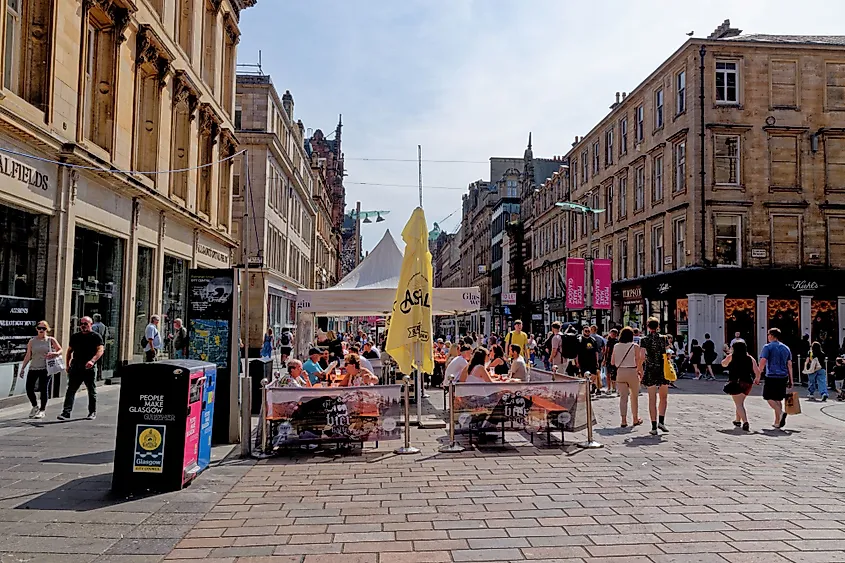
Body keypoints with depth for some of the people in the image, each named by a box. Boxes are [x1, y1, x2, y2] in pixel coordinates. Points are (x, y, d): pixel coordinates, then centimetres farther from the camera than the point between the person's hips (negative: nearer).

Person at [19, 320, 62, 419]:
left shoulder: (51, 340, 4)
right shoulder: (32, 341, 9)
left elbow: (60, 350, 6)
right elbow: (28, 356, 12)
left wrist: (55, 353, -16)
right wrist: (22, 368, 10)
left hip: (46, 369, -3)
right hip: (33, 368, 3)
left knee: (43, 389, -6)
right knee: (29, 389, -2)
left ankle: (42, 410, 8)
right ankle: (35, 407, 24)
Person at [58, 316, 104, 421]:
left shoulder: (96, 336, 0)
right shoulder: (75, 336, 13)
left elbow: (100, 350, -11)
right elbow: (69, 351, 21)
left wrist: (92, 361, -26)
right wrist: (68, 365, 12)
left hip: (89, 368, -3)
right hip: (75, 368, 3)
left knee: (92, 391, 8)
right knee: (71, 390, -6)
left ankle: (92, 412, 19)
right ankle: (66, 412, -9)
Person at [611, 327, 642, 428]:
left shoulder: (616, 346, 2)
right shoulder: (635, 346, -6)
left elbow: (612, 362, 6)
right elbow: (639, 362, -6)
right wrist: (641, 372, 7)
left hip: (620, 372, 2)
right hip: (632, 372, -2)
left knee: (623, 397, 5)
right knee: (634, 396, 14)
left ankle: (624, 420, -1)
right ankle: (635, 419, 24)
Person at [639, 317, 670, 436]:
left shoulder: (644, 339, -3)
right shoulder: (663, 338, 1)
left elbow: (642, 357, -9)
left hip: (650, 370, -1)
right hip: (663, 370, 1)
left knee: (652, 399, 3)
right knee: (663, 397, 15)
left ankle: (654, 426, 1)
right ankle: (661, 421, 2)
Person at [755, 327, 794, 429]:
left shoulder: (768, 347, -4)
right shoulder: (786, 348, 14)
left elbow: (762, 362, -12)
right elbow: (789, 365, 13)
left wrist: (758, 377, -9)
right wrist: (790, 380, 15)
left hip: (772, 376, -6)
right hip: (783, 377, 6)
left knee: (769, 398, 3)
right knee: (778, 399, 12)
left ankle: (781, 412, -22)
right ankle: (777, 422, 12)